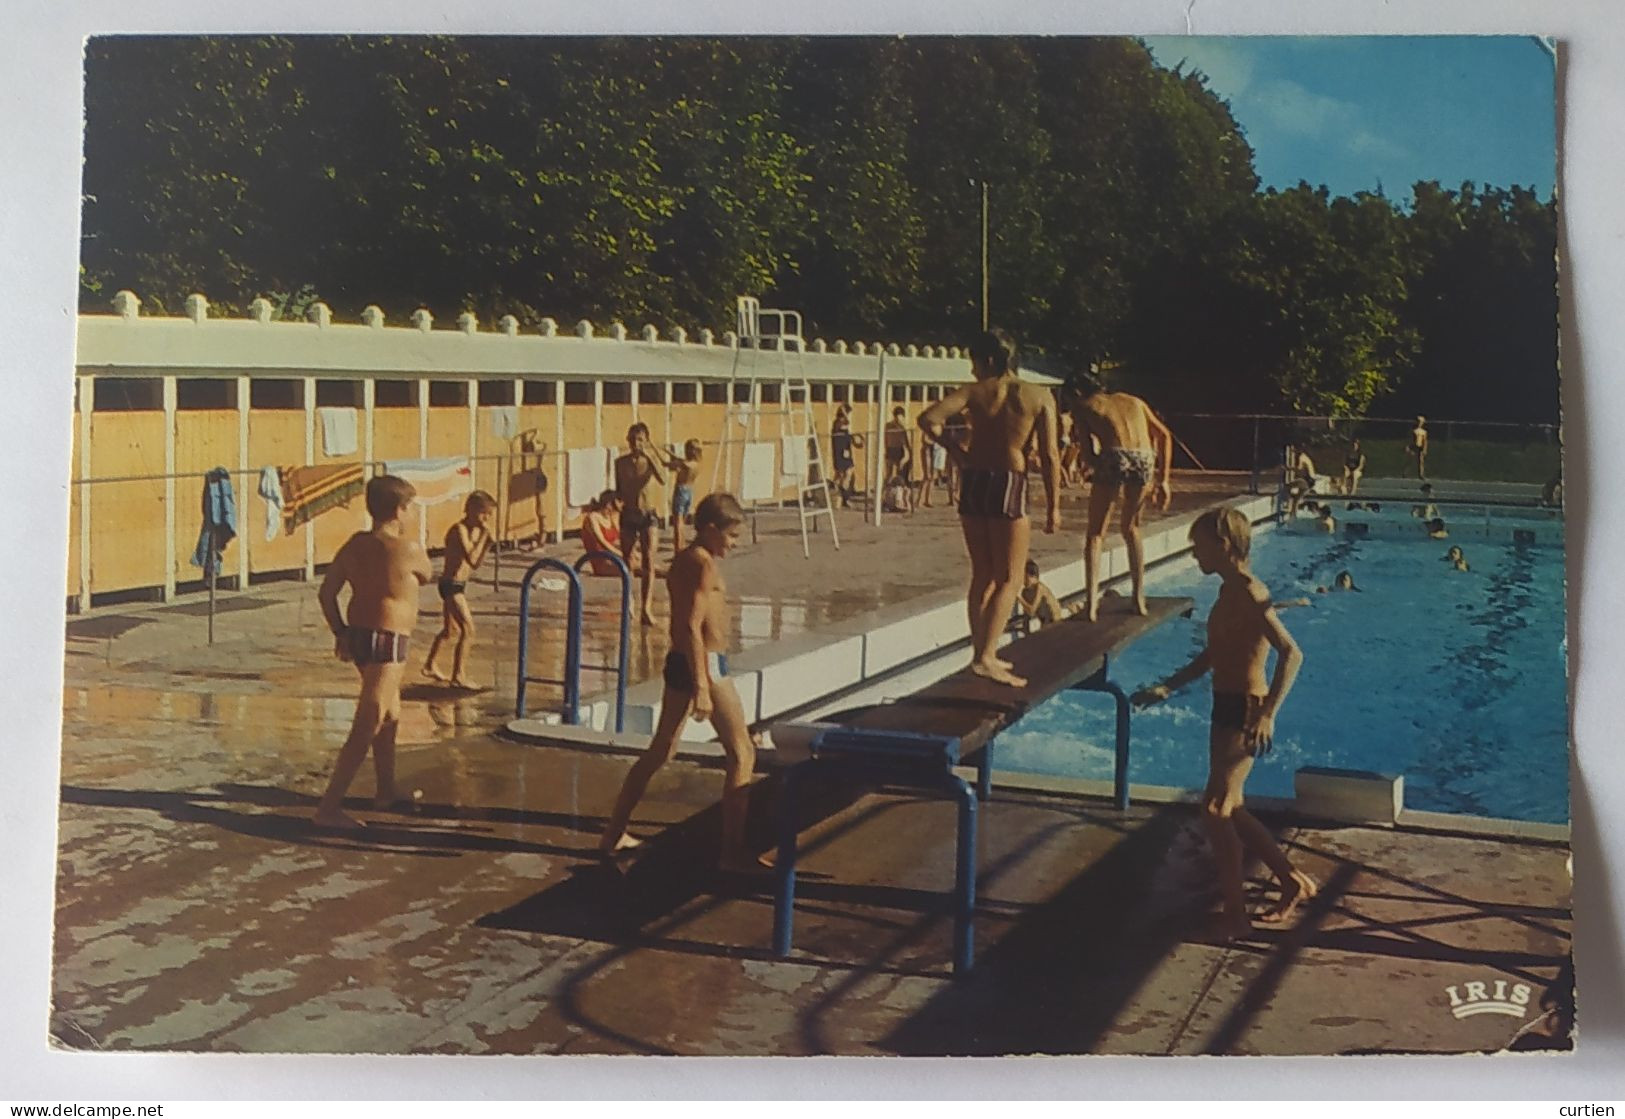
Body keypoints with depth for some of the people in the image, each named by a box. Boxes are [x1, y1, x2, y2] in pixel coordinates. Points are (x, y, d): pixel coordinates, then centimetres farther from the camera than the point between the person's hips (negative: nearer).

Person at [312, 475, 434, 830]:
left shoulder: (354, 545, 5)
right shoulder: (407, 549, -14)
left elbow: (326, 593, 6)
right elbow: (428, 576, 6)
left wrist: (340, 633, 13)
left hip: (358, 637, 9)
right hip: (387, 643, -9)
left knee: (389, 716, 26)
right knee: (366, 729, -8)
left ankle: (385, 792, 39)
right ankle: (329, 807, -12)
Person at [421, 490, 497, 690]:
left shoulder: (474, 531, 9)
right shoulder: (459, 530, -19)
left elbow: (475, 563, 12)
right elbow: (472, 560, -29)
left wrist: (486, 543, -1)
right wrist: (483, 536, -25)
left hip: (458, 585, 10)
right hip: (451, 585, -10)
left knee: (450, 629, 23)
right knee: (468, 630, -11)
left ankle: (430, 666, 38)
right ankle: (458, 676, -6)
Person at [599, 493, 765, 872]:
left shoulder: (681, 560, 13)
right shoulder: (704, 564, -15)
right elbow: (693, 627, -22)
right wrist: (702, 687, -25)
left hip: (678, 661, 10)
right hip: (705, 663, -10)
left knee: (660, 751, 17)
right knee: (741, 753, -3)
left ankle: (614, 834, 22)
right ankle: (734, 850, -4)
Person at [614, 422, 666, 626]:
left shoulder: (650, 461, -3)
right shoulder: (621, 463, 3)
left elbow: (663, 481, -23)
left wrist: (648, 457, -25)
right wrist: (617, 500, -3)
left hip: (647, 515, -2)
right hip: (628, 515, 2)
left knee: (648, 563, -10)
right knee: (627, 562, 8)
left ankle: (646, 608, -14)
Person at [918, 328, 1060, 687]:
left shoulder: (975, 392, 1)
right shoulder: (1039, 397, -1)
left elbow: (928, 419, -13)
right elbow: (1049, 456, -4)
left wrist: (953, 449, 3)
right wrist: (1054, 507, 1)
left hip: (972, 482, 3)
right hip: (1008, 484, -3)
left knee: (983, 575, 15)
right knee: (1009, 579, 2)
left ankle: (982, 653, 20)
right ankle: (986, 656, -11)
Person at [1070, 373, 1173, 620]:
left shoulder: (1082, 406, 22)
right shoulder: (1133, 401, 32)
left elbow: (1088, 453, 10)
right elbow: (1164, 436, 24)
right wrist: (1162, 480, 23)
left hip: (1114, 457, -3)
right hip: (1144, 459, 3)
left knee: (1095, 533, 11)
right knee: (1132, 529, 25)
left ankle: (1091, 604, 0)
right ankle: (1139, 599, 25)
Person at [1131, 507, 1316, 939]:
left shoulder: (1248, 593, -18)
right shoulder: (1229, 591, 12)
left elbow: (1291, 653, -28)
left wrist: (1268, 714, -36)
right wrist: (1168, 687, 20)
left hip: (1244, 712, -10)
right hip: (1226, 708, 10)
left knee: (1216, 807, -9)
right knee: (1229, 809, 16)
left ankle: (1235, 911, 0)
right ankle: (1293, 880, 28)